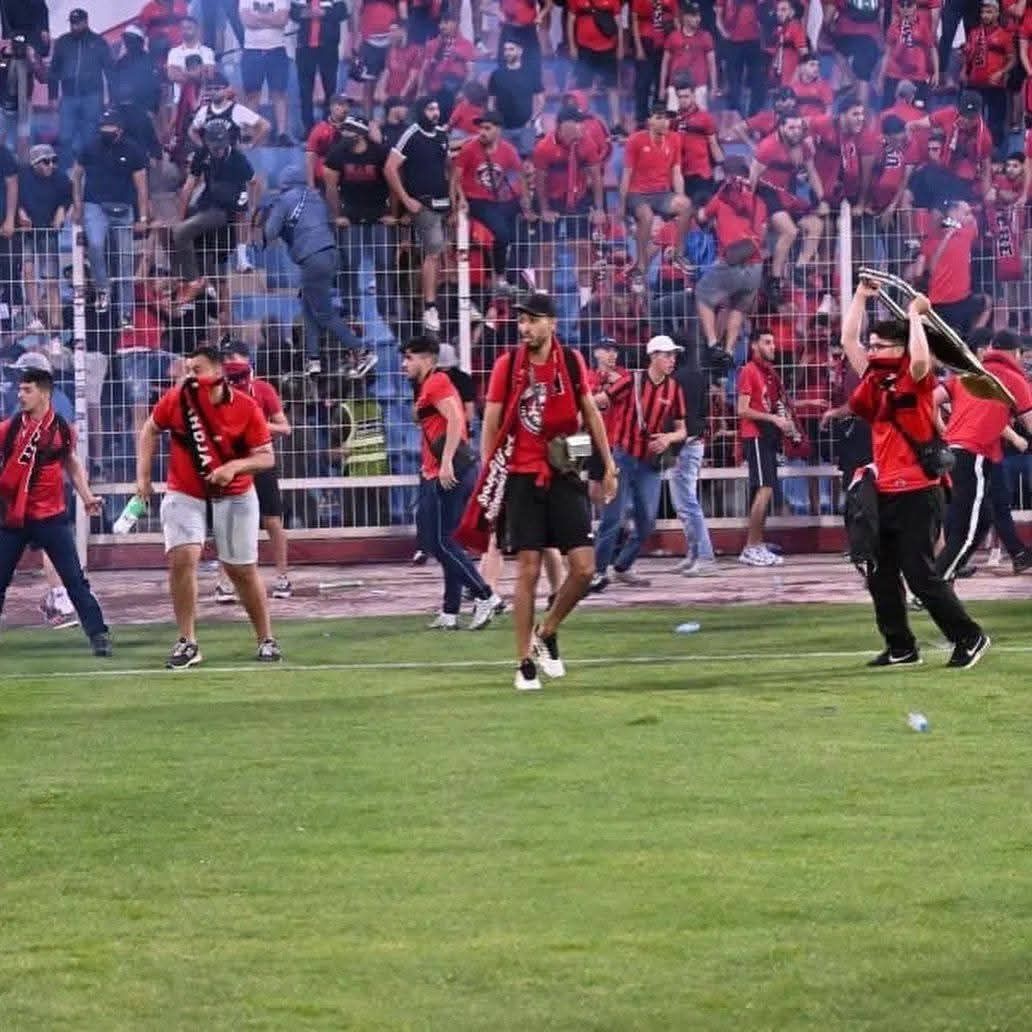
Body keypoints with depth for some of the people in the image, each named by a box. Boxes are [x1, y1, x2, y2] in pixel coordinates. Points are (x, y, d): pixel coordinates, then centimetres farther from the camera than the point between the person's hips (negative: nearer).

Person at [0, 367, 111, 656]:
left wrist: (87, 497, 10)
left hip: (51, 517, 0)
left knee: (75, 578, -3)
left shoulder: (63, 430, 0)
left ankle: (98, 635, 1)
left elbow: (72, 463, 16)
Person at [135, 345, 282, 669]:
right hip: (184, 496, 1)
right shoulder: (176, 399, -10)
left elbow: (267, 457, -11)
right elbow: (151, 430, 8)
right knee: (182, 559, -17)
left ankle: (266, 640, 24)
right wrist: (143, 476, 2)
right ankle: (187, 643, -7)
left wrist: (235, 466, -28)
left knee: (243, 570, 6)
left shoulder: (246, 408, -14)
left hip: (234, 498, -1)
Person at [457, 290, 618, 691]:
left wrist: (608, 465, 12)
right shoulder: (507, 365, -3)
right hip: (521, 478, -2)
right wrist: (487, 477, -4)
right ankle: (525, 663, 4)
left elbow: (590, 414, 13)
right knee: (527, 570, -4)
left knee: (583, 568, -4)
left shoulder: (572, 362, 2)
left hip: (564, 477, 2)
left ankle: (546, 633, 20)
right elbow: (490, 425, 1)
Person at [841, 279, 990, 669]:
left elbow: (921, 359, -32)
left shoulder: (914, 380, -9)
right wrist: (861, 296, 8)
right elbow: (847, 340, 13)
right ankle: (901, 647, 17)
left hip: (917, 493, -8)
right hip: (885, 493, 8)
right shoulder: (874, 377, 9)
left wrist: (915, 315, -22)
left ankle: (969, 637, 3)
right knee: (881, 575, 8)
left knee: (920, 575, -8)